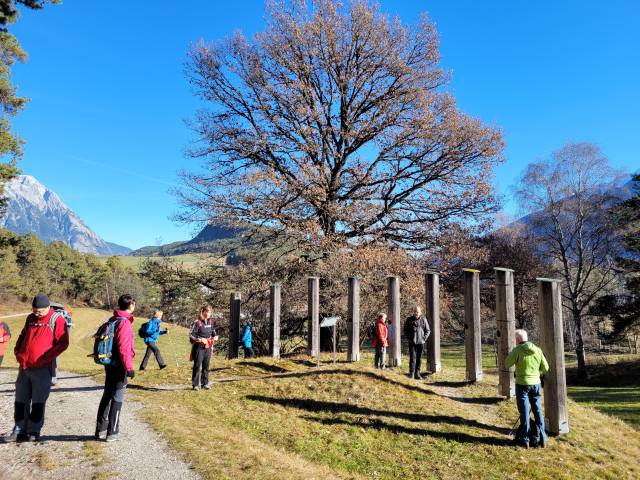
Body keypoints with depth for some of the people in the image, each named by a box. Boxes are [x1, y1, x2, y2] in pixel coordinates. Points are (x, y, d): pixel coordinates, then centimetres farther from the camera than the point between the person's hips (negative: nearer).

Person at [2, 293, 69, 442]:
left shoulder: (56, 320, -8)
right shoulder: (30, 318, 11)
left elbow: (63, 343, -13)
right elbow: (23, 335, 26)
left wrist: (45, 359, -18)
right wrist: (17, 351, 9)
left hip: (42, 369, -6)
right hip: (24, 367, 6)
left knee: (38, 402, 2)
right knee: (20, 400, 11)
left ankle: (34, 432, 13)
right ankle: (19, 431, 23)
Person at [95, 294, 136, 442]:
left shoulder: (112, 320, 9)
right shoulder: (124, 323, -19)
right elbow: (124, 348, -22)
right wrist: (129, 367, -18)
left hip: (109, 364, 9)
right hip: (120, 366, -9)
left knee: (107, 396, 17)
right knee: (117, 399, 2)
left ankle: (101, 430, 25)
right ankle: (112, 433, 9)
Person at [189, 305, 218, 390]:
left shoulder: (210, 322, 7)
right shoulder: (197, 322, -11)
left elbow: (213, 332, 20)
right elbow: (191, 335, -11)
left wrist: (215, 337, 0)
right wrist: (200, 340, -19)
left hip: (208, 347, 6)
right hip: (199, 347, -5)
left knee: (206, 366, 11)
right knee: (197, 366, 0)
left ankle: (205, 383, 20)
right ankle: (195, 384, 9)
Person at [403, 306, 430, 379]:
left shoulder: (423, 320, 2)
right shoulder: (409, 320, 3)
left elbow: (428, 330, 8)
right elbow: (405, 330, 11)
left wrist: (424, 338, -2)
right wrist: (408, 337, 1)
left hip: (420, 342, 1)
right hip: (412, 342, -1)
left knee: (419, 359, 7)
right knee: (412, 357, -9)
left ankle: (417, 374, 16)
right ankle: (411, 373, -5)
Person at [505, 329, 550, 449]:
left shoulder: (517, 350, -14)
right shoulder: (537, 350, 0)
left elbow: (507, 364, -5)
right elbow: (545, 368, 4)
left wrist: (511, 354, 10)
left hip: (522, 384, -4)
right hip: (536, 384, 4)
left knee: (524, 413, 6)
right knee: (538, 411, 16)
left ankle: (524, 439, 13)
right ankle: (542, 438, 20)